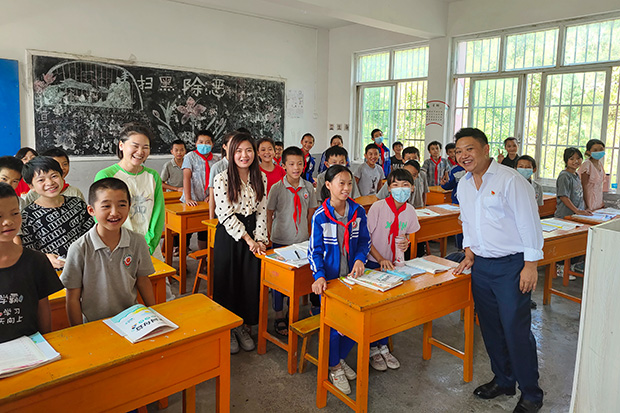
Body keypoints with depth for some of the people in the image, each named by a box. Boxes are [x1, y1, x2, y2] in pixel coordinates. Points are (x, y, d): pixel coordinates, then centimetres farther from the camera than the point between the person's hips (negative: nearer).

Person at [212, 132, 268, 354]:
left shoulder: (261, 178, 2)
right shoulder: (221, 179, -11)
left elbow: (262, 211, 3)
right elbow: (226, 214, -14)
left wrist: (260, 239, -6)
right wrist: (247, 239, -15)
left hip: (253, 237, 4)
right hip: (229, 235, -3)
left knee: (251, 281, 7)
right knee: (228, 281, 5)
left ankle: (243, 327, 26)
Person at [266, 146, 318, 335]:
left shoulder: (308, 187, 1)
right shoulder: (277, 188, -8)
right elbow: (269, 214, -2)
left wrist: (309, 234, 7)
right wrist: (269, 238, -5)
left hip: (302, 241, 3)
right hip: (280, 241, -3)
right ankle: (279, 317, 21)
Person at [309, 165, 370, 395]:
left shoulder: (358, 212, -1)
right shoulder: (320, 216, -10)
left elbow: (365, 241, 6)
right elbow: (315, 251, -9)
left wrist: (360, 259, -14)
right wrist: (319, 276, -23)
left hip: (352, 276, 4)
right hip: (329, 278, -3)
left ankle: (340, 357, 28)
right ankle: (334, 367, 20)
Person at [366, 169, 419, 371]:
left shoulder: (410, 211, -5)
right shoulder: (378, 207, -18)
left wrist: (406, 242, -10)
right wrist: (380, 259, -24)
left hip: (395, 263, 4)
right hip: (373, 263, -4)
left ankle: (383, 347, 25)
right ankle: (373, 349, 17)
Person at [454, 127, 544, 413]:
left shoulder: (510, 180, -14)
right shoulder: (464, 184, 9)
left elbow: (529, 224, -14)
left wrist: (530, 266, -15)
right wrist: (469, 254, 11)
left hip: (511, 265, -7)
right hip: (481, 265, 7)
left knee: (516, 330, -3)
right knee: (490, 327, 14)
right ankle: (503, 380, 33)